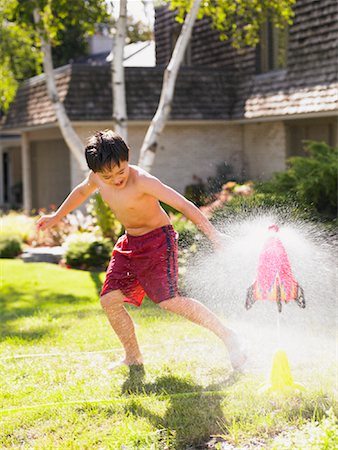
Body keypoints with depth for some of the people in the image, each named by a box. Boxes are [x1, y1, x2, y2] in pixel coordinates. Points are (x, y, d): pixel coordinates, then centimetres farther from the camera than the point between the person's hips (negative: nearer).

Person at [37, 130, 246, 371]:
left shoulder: (142, 181, -26)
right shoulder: (96, 178, -6)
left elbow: (183, 204, -26)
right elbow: (82, 191, 20)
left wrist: (213, 234, -29)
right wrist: (56, 217, 30)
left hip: (158, 238, -7)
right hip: (130, 243, 7)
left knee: (169, 300, -21)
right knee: (109, 300, -1)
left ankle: (227, 336, -10)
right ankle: (134, 358, 15)